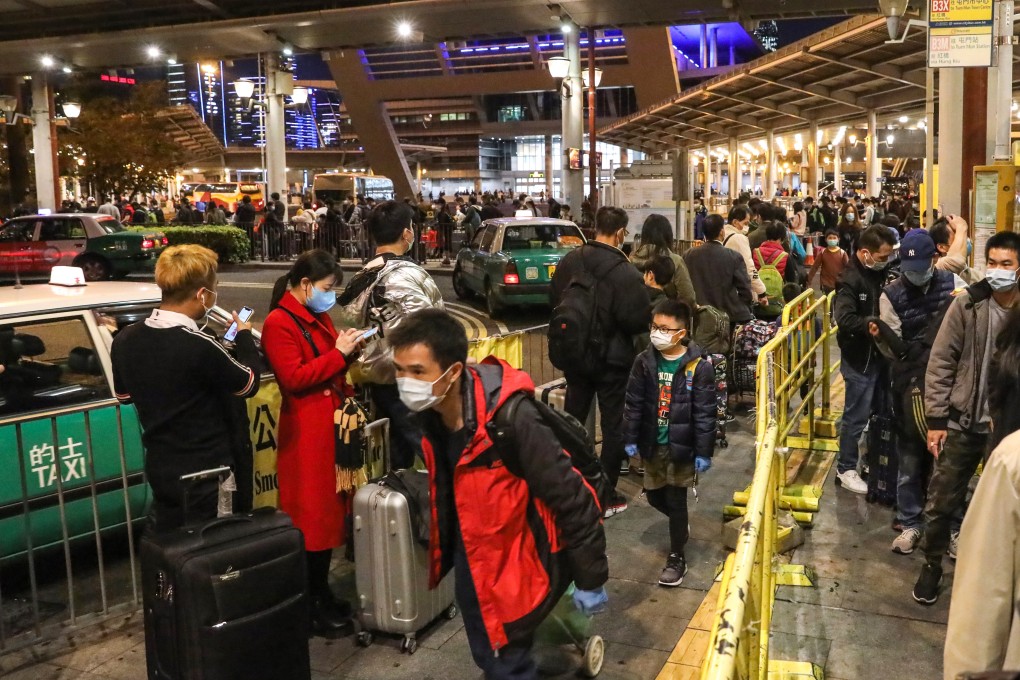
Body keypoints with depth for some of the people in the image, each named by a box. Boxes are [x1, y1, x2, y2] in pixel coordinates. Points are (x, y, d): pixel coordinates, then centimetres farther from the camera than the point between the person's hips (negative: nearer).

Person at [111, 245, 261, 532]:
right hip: (207, 475, -6)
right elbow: (249, 384, -10)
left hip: (159, 470, 7)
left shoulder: (125, 340, -4)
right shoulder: (200, 346, -26)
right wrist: (244, 336, 4)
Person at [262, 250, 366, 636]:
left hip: (332, 424, 9)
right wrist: (338, 352, -18)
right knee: (312, 516, -2)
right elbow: (294, 378, -19)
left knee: (330, 511, 14)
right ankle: (313, 604, 9)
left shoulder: (319, 317, 16)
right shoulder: (279, 323, -11)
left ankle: (322, 592, 26)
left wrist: (350, 352, 5)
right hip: (306, 432, -9)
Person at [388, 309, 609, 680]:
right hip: (472, 560, 7)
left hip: (518, 564, -7)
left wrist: (590, 579, -16)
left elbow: (572, 500, -26)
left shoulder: (511, 419, -33)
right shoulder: (430, 413, -11)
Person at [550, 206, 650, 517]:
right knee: (613, 425, 7)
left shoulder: (570, 260, -5)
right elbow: (638, 321, -20)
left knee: (572, 418, 19)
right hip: (612, 359, -5)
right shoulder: (625, 273, -22)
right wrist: (645, 294, -2)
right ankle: (607, 496, 14)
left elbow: (553, 299, 6)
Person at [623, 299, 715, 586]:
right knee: (655, 496, 17)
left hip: (681, 446, -4)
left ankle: (677, 557, 20)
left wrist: (703, 452, -11)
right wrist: (630, 439, 2)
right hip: (652, 444, 5)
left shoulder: (698, 367, -14)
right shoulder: (644, 361, -3)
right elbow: (633, 404, 2)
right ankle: (681, 526, 47)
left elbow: (705, 414, -11)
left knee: (676, 500, 3)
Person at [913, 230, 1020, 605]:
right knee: (942, 501, 6)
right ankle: (932, 563, 27)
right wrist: (936, 419, -6)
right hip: (963, 422, 0)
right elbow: (941, 362, -4)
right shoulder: (967, 304, -6)